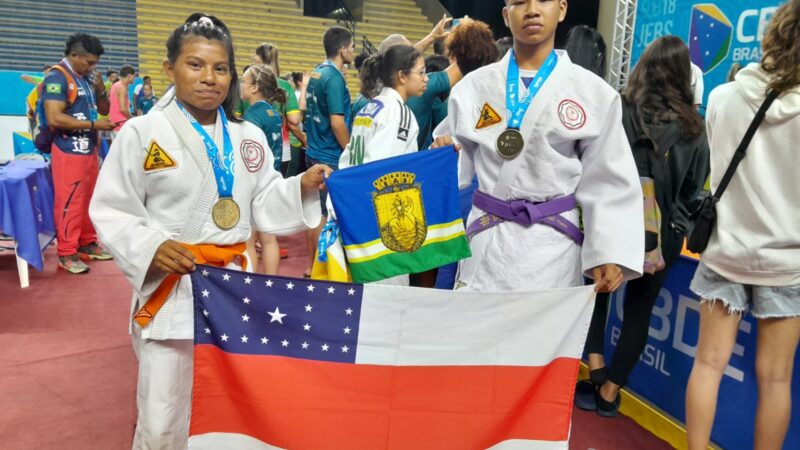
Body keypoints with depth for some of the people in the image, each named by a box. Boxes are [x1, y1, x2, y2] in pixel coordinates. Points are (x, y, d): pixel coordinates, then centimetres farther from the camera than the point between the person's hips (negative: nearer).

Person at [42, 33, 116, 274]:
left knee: (88, 200, 15)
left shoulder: (87, 78, 11)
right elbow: (54, 118, -21)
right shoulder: (57, 77, -12)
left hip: (90, 149, 8)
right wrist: (93, 124, -19)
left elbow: (104, 110, 18)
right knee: (69, 203, -3)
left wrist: (101, 90, -1)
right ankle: (67, 252, 4)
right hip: (69, 152, -8)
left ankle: (87, 242, 26)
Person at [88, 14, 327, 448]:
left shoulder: (249, 137, 5)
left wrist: (301, 186, -7)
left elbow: (263, 206, 8)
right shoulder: (142, 132, -8)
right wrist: (150, 246, -20)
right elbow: (111, 211, -4)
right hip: (171, 291, -4)